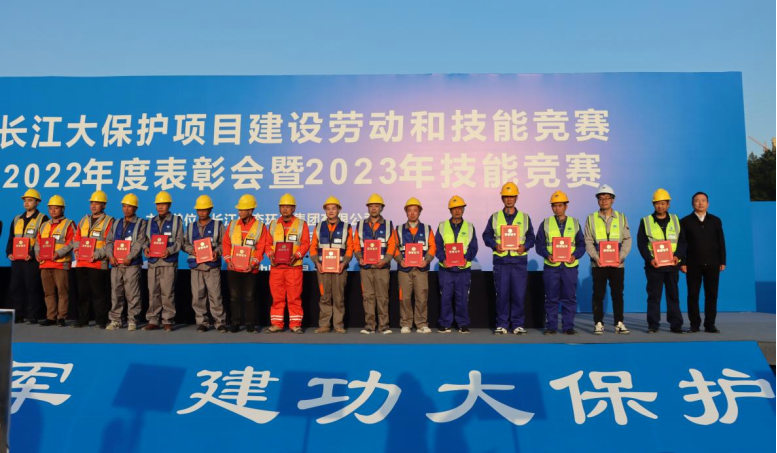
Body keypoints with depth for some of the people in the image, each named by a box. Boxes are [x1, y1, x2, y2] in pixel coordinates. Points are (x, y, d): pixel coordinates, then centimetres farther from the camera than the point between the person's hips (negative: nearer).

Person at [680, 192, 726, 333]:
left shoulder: (715, 221, 10)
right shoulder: (685, 221, 4)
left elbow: (721, 242, 9)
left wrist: (722, 261, 2)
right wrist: (682, 263, -7)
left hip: (712, 264, 2)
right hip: (693, 264, -1)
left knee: (712, 295, 3)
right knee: (693, 295, 2)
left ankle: (710, 324, 10)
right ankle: (695, 324, 10)